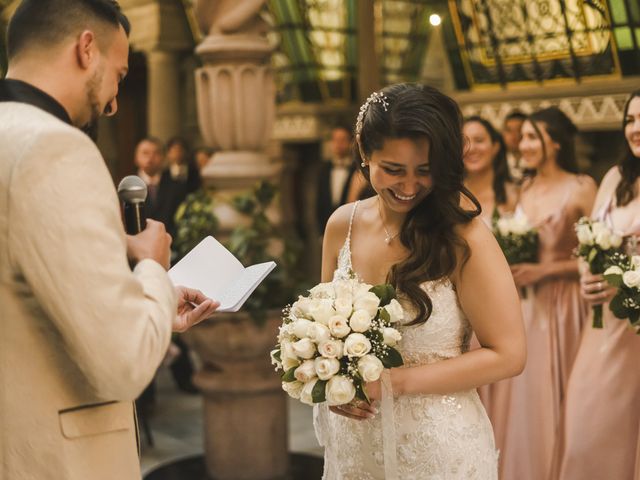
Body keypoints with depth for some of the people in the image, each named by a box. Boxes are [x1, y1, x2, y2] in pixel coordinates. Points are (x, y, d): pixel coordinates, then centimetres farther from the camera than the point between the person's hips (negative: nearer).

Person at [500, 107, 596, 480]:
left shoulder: (581, 188, -7)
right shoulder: (524, 190, 11)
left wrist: (544, 270, -16)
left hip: (563, 305, -5)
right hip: (525, 305, 5)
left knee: (555, 399, 1)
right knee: (527, 398, 8)